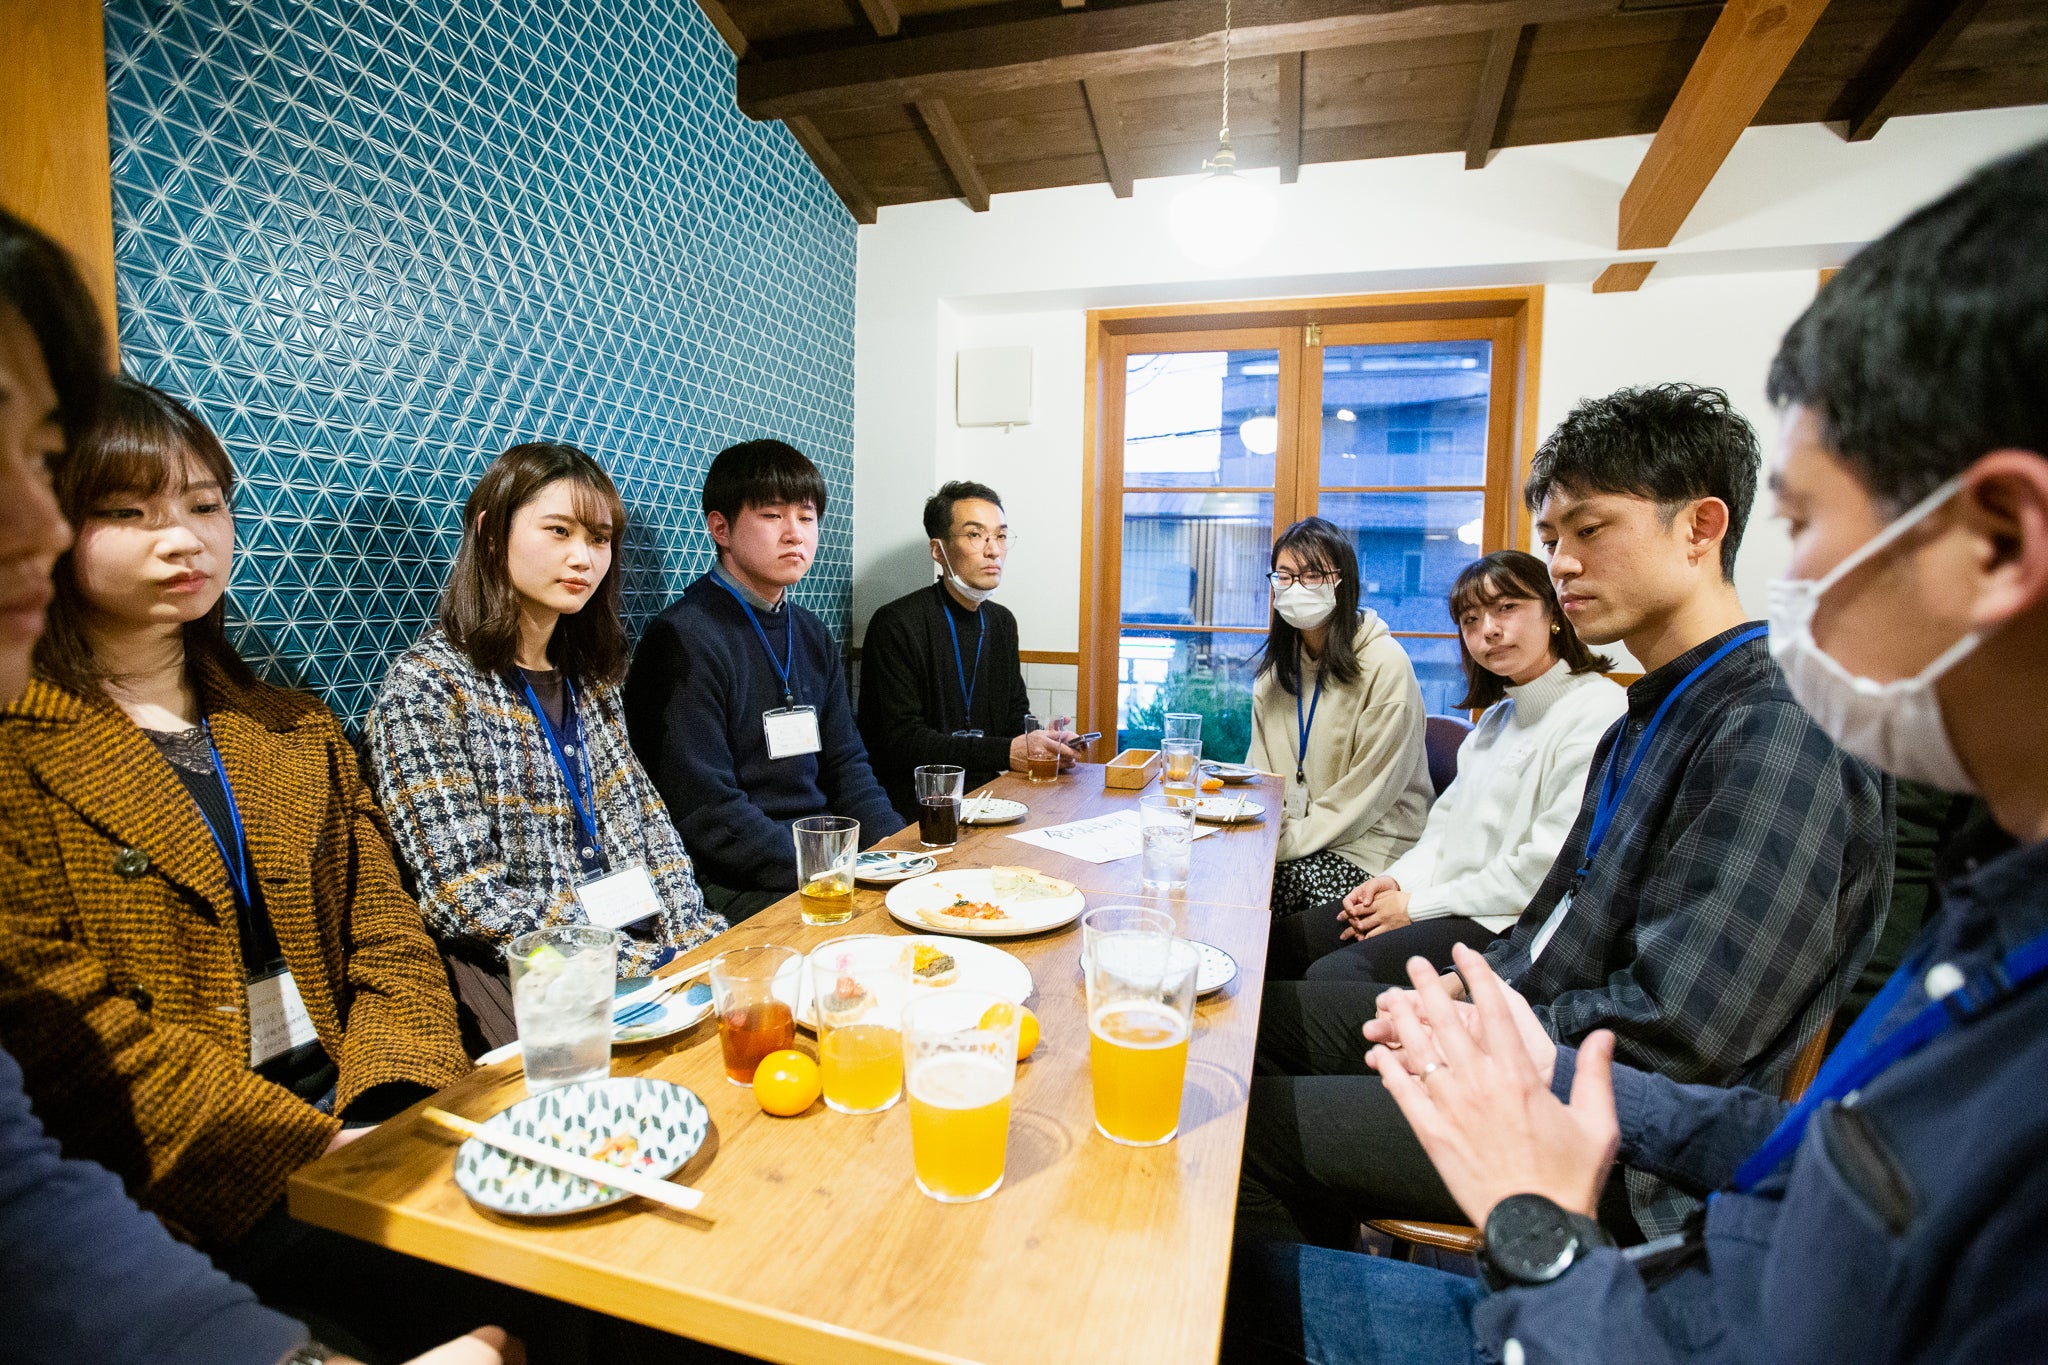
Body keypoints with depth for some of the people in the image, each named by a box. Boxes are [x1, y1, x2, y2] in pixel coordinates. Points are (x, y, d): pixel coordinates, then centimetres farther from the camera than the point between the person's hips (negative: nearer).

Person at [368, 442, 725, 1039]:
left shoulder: (588, 677, 11)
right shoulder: (425, 686, -8)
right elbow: (469, 900, -13)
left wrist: (696, 941, -4)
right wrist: (646, 966, -17)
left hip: (649, 943, 6)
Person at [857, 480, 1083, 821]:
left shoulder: (1003, 622, 13)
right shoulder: (896, 624, -11)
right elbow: (900, 742, -16)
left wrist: (1041, 741, -5)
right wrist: (1007, 753, -21)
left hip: (985, 801, 7)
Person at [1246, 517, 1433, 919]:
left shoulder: (1386, 665, -12)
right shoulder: (1275, 667, 9)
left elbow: (1367, 791, -13)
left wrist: (1289, 841, -17)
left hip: (1371, 841, -5)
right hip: (1295, 837, 5)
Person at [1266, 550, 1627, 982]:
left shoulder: (1600, 712, -14)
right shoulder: (1497, 716, 18)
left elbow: (1551, 867, -20)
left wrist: (1418, 906, -14)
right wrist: (1398, 880, -2)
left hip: (1508, 927, -8)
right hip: (1452, 905, 9)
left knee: (1334, 974, -24)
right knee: (1282, 938, 1)